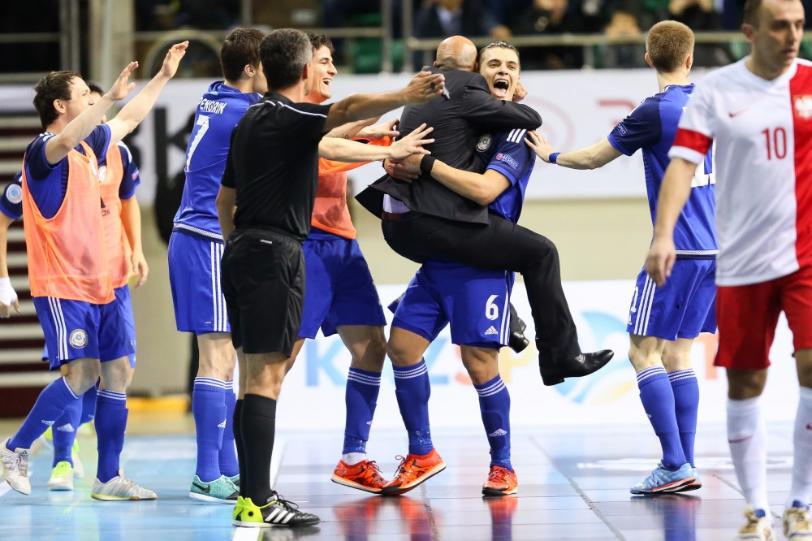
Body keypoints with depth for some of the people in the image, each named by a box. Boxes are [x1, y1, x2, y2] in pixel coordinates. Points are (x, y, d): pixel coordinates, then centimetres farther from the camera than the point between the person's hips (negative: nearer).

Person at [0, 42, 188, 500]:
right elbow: (66, 140, -36)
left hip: (99, 285, 8)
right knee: (83, 372, -15)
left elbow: (129, 120, 30)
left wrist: (164, 76, 30)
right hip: (62, 286, -8)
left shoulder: (89, 147, 13)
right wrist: (111, 97, -44)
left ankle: (109, 478, 9)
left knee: (118, 372, 4)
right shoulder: (43, 151, -11)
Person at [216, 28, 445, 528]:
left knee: (258, 374, 12)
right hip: (274, 254, -10)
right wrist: (405, 97, -46)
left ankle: (254, 495, 15)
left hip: (243, 250, 10)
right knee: (267, 375, -12)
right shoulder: (290, 117, -10)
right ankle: (257, 502, -16)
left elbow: (225, 200, 24)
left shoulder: (251, 122, 18)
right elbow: (346, 110, -32)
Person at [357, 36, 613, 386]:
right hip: (435, 224, -8)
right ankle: (561, 355, 3)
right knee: (540, 253, 1)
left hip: (396, 225, 8)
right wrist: (513, 106, 19)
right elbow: (531, 119, -2)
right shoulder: (465, 93, -5)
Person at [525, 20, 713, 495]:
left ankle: (675, 465, -13)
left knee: (644, 350, -5)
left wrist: (552, 155, 17)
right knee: (677, 354, 12)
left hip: (676, 250, -7)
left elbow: (593, 158, -1)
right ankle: (686, 464, 7)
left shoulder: (656, 111, -12)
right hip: (713, 249, 7)